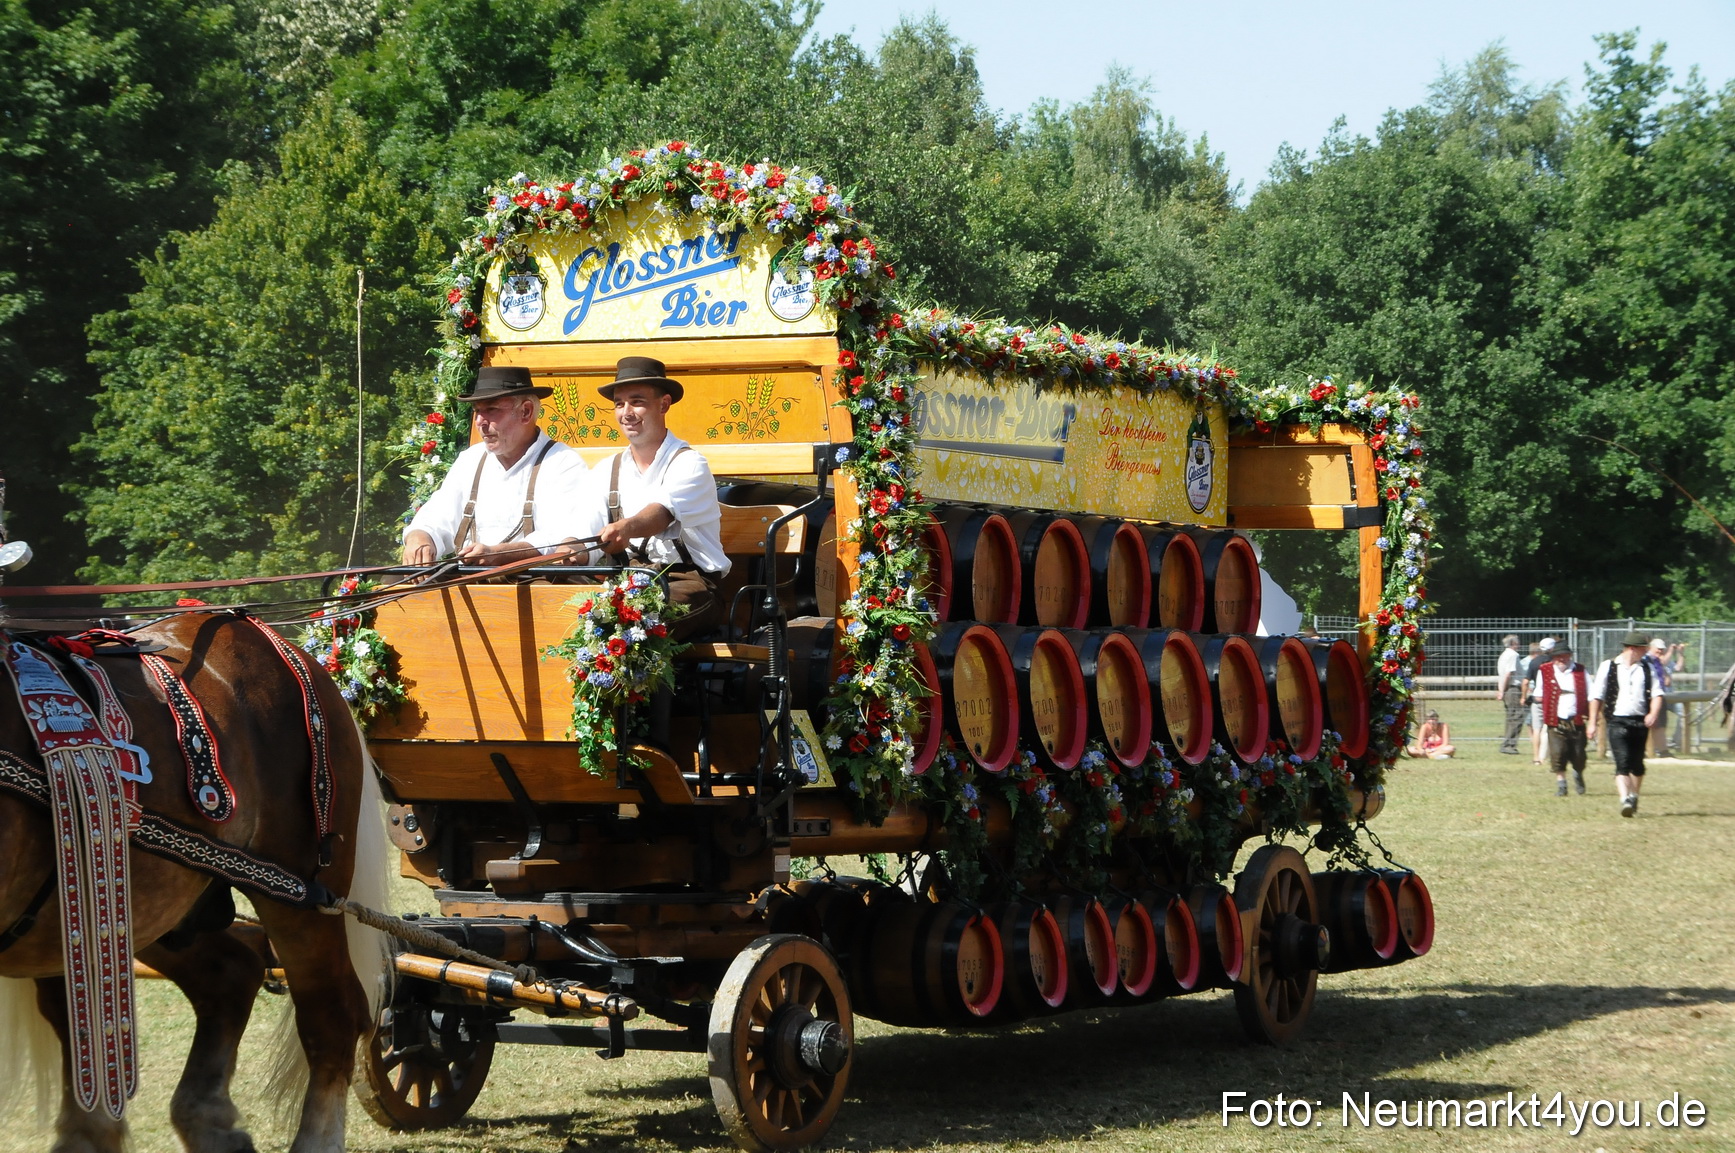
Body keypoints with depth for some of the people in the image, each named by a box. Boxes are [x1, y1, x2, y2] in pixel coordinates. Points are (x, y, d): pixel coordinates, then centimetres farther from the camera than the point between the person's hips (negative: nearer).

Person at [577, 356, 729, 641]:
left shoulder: (688, 464, -3)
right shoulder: (604, 472, 15)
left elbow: (662, 514, -24)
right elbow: (585, 537, 3)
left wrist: (627, 527, -47)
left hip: (688, 583, -5)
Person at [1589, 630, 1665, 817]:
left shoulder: (1647, 668, 10)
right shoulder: (1608, 667, 2)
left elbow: (1657, 693, 5)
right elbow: (1597, 696, 3)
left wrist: (1653, 714, -14)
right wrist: (1593, 723, -1)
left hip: (1640, 722, 4)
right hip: (1618, 722, -4)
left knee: (1637, 764, 13)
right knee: (1622, 763, -16)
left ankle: (1634, 797, 31)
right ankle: (1625, 800, -26)